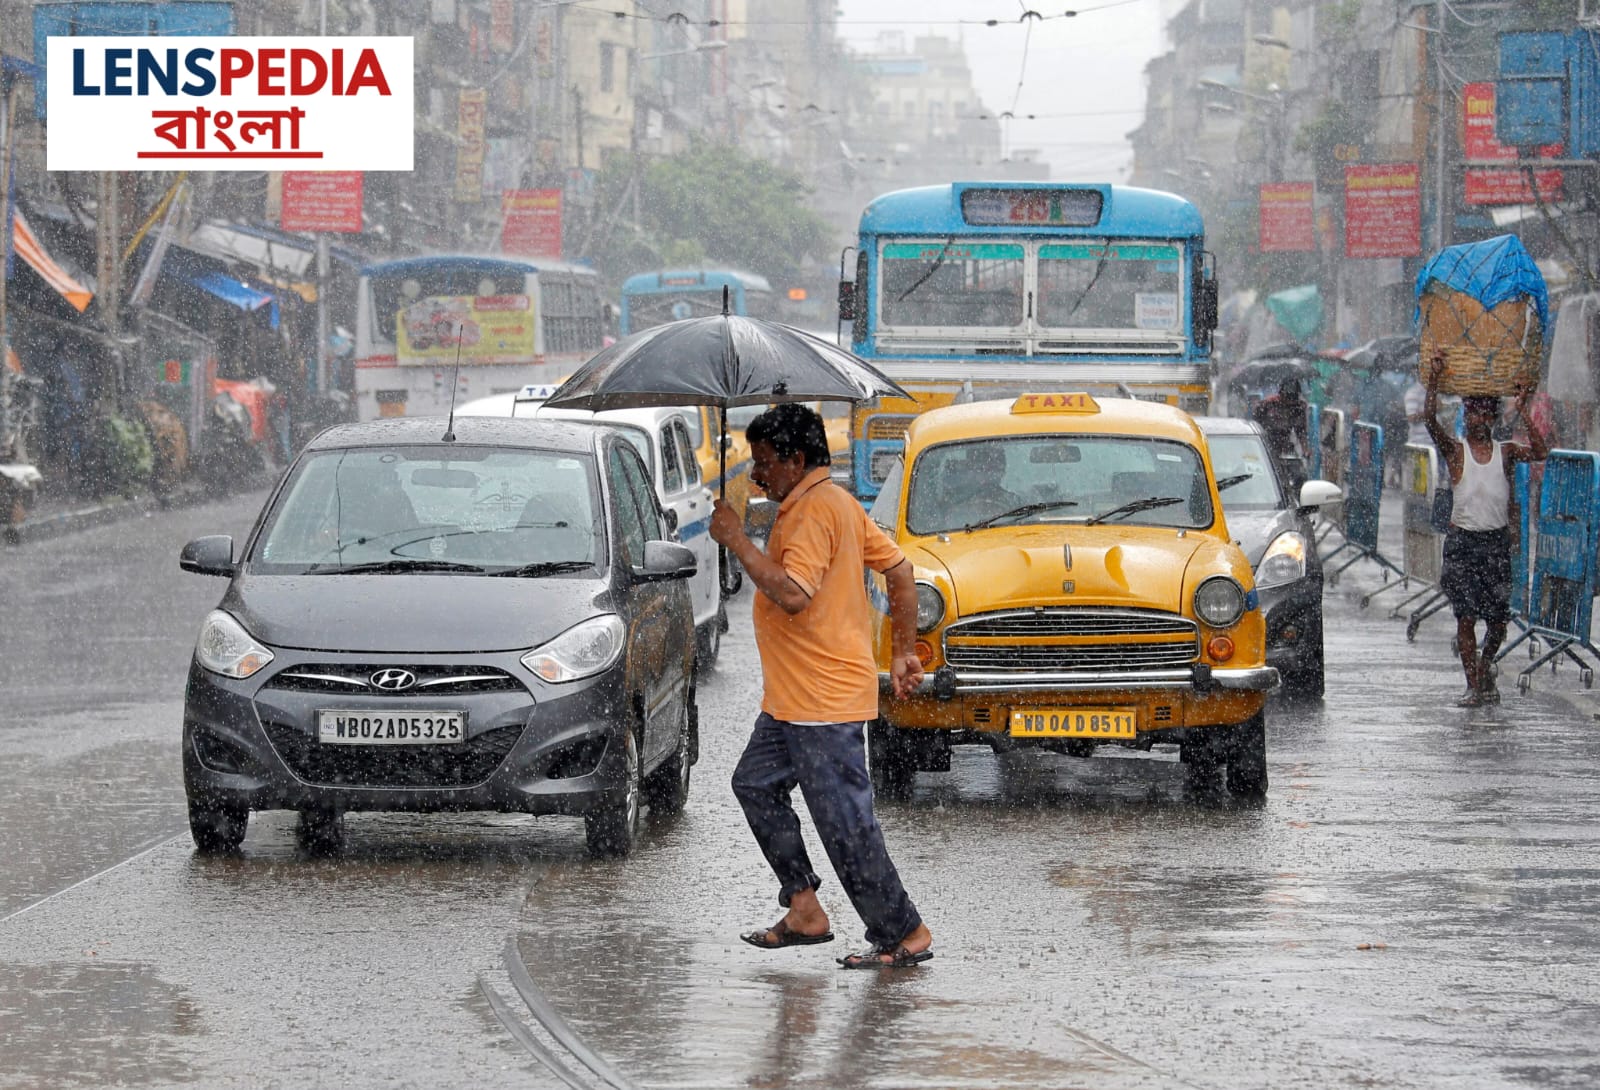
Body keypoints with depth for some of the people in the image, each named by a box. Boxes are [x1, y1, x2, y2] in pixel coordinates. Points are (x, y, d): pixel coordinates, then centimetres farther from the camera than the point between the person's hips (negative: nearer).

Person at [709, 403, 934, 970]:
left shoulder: (814, 510, -18)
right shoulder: (837, 503, 14)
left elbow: (792, 594, -29)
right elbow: (899, 569, 17)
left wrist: (737, 541, -21)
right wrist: (905, 652, 20)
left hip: (824, 700, -11)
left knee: (845, 822, -7)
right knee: (755, 783, 16)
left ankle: (902, 934, 0)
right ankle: (804, 910, 17)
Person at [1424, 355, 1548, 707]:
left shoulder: (1505, 452, 6)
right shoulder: (1455, 451, 1)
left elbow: (1539, 452, -10)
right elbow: (1430, 419, -14)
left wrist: (1522, 413, -13)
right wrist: (1434, 381, -20)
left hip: (1497, 541, 2)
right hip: (1462, 540, -2)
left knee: (1498, 617, 4)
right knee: (1465, 616, -7)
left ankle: (1485, 667, 29)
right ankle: (1474, 686, -1)